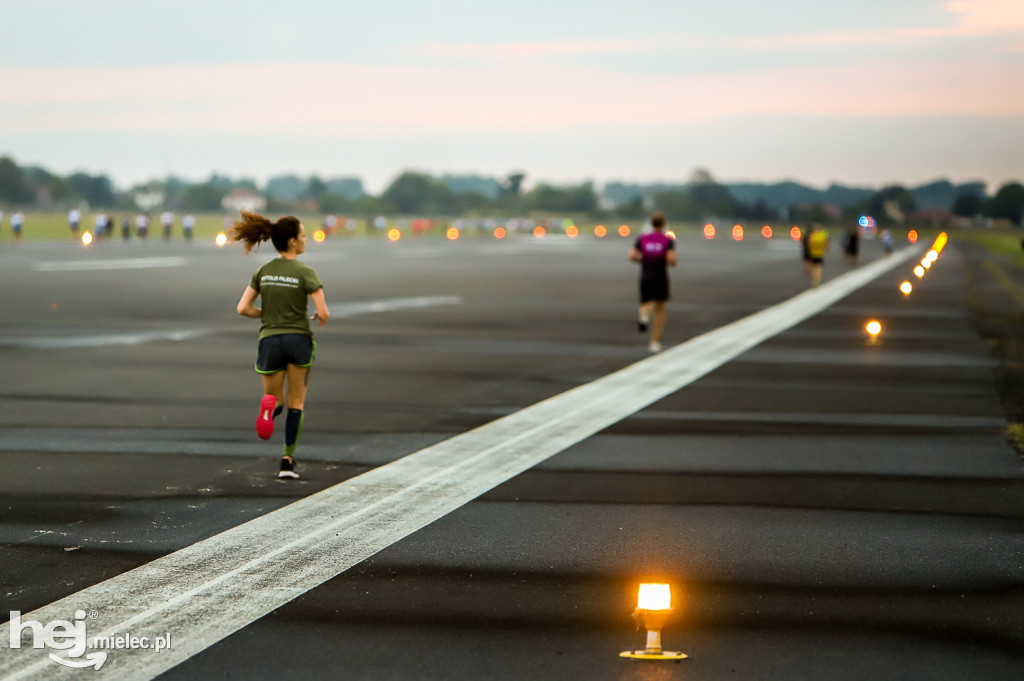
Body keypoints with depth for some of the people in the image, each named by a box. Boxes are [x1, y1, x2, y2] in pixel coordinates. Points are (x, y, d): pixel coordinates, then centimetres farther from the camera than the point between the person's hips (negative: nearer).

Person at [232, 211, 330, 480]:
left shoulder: (263, 272, 6)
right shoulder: (306, 273, -8)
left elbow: (243, 308, 3)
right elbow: (323, 312, -14)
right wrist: (320, 319, 10)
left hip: (270, 341, 3)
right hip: (299, 339, -3)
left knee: (276, 401, 16)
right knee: (296, 404, 13)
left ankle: (270, 406, -23)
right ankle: (288, 461, 4)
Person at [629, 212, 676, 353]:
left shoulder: (642, 238, 0)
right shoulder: (668, 241, -7)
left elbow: (632, 256, -7)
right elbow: (671, 258, -20)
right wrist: (672, 263, 4)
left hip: (645, 277, 2)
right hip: (661, 278, -2)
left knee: (647, 304, 12)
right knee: (660, 309, 13)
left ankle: (644, 313, -29)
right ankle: (655, 342, 8)